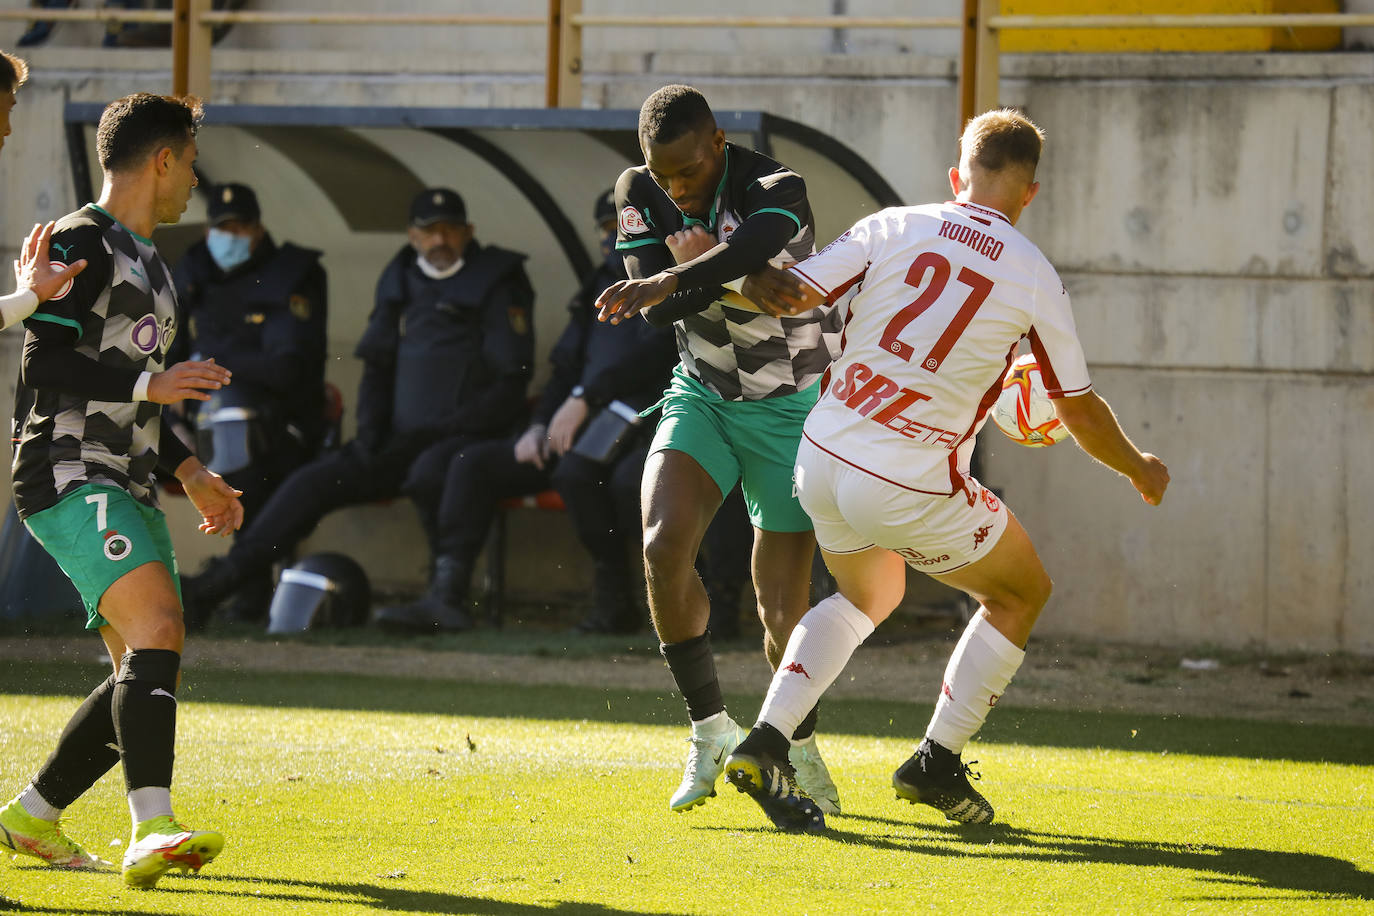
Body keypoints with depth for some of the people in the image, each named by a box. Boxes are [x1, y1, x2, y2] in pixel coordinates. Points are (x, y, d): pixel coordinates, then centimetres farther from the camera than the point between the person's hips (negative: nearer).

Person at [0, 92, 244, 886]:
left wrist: (193, 475, 26)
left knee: (146, 672, 7)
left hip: (129, 491, 10)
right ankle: (153, 832, -38)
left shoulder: (149, 265, 24)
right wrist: (151, 385, -22)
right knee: (159, 629, -27)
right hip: (69, 477, -10)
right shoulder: (81, 243, -6)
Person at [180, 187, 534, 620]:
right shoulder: (400, 282, 14)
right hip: (402, 437, 6)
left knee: (429, 474, -39)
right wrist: (369, 435, 2)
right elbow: (377, 368, 19)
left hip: (469, 438, -6)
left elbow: (509, 385, -9)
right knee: (313, 482, -9)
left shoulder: (497, 285, -4)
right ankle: (216, 583, -11)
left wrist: (443, 430, -17)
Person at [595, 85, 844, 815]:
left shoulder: (775, 188, -23)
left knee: (783, 611, -5)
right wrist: (735, 277, -32)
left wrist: (672, 280, -63)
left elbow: (755, 245, -47)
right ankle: (710, 731, -8)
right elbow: (656, 310, -16)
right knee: (663, 544, -23)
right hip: (702, 396, 3)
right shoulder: (640, 191, -8)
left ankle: (801, 749, 23)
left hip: (790, 407, -3)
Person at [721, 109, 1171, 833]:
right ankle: (938, 761, 21)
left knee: (868, 595, 31)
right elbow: (1080, 412, 6)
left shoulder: (891, 228, 0)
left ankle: (765, 741, 13)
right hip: (915, 489, -4)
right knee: (1020, 594, 21)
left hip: (823, 463, 4)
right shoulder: (1033, 276, -3)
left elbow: (787, 294, -4)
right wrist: (1139, 470, 25)